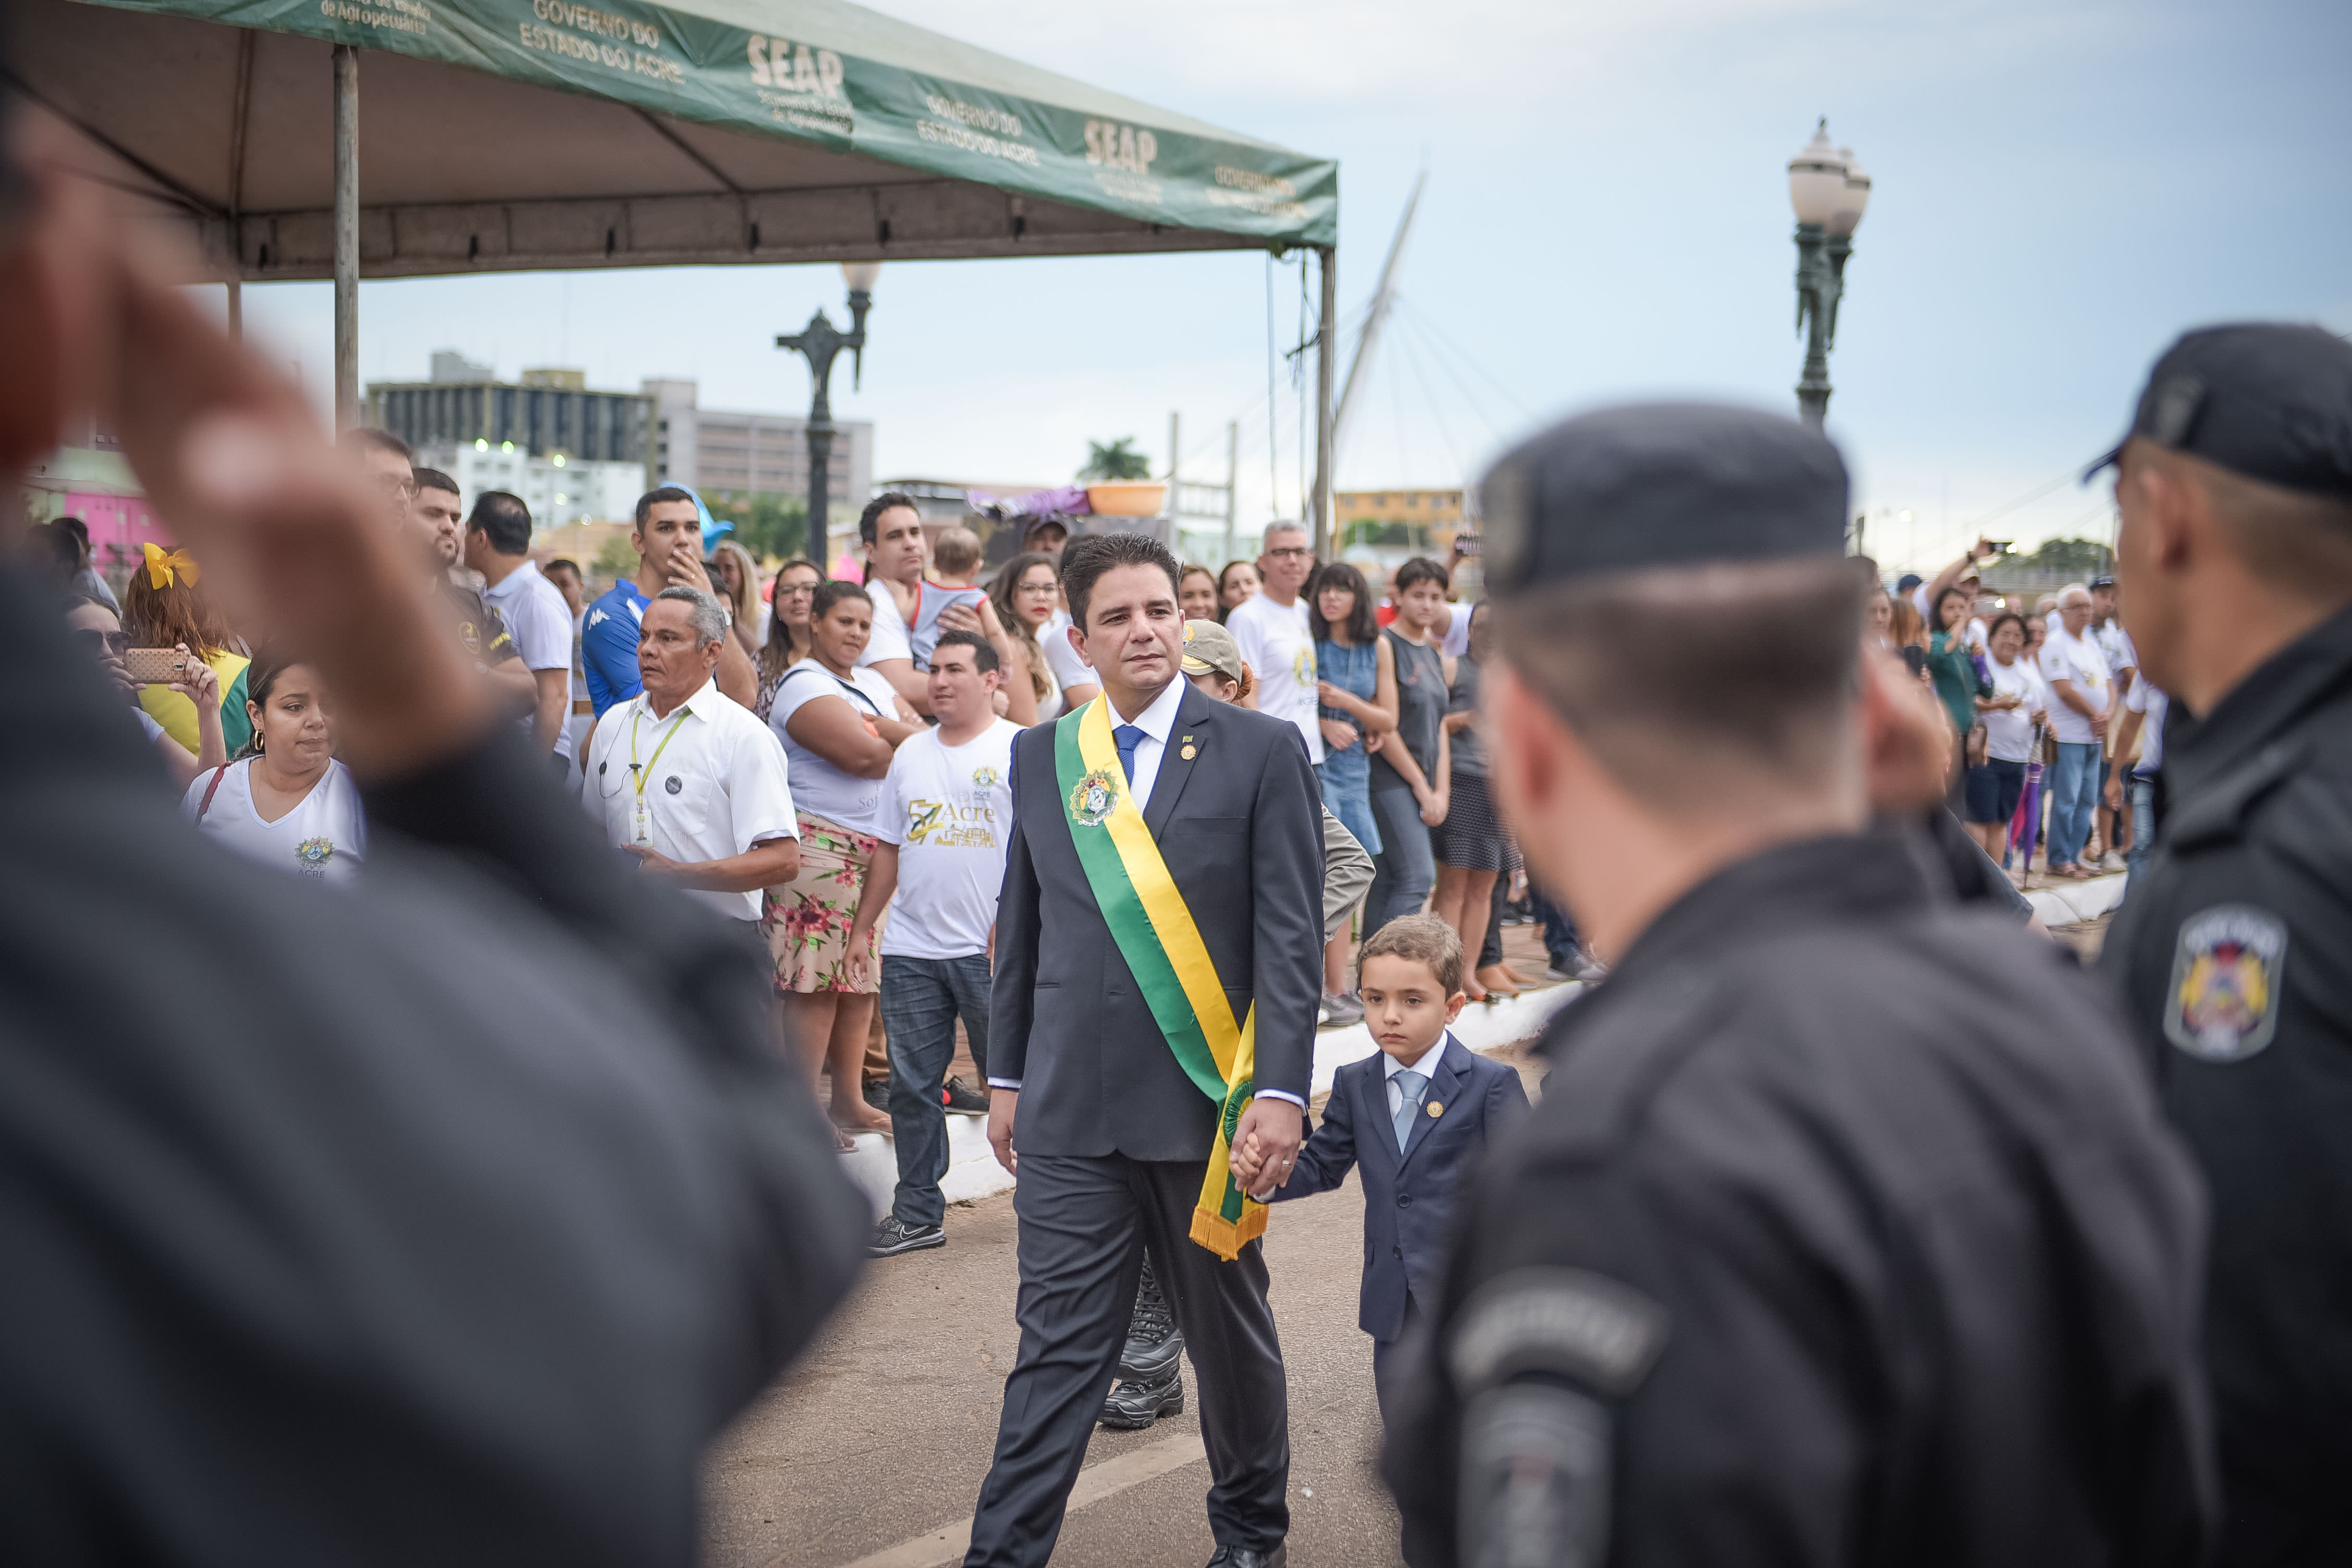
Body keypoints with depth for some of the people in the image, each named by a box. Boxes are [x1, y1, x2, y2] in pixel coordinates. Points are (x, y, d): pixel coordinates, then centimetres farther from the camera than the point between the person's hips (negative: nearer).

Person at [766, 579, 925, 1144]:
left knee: (861, 979, 9)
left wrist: (883, 731, -9)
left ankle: (849, 1100, 16)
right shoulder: (803, 685, -8)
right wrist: (906, 739, 0)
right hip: (819, 848, -8)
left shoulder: (873, 683, 19)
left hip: (878, 850, 8)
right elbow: (864, 756, -18)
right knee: (813, 984, -9)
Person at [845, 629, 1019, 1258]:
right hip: (910, 950, 5)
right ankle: (918, 1213, 15)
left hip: (990, 949, -5)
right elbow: (889, 848, 18)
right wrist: (862, 927, 14)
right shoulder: (911, 754, 14)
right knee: (912, 1086, 7)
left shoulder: (1019, 750, -4)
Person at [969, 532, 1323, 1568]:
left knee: (1232, 1336, 14)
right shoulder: (1040, 755, 7)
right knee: (1058, 1346, 0)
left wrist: (1282, 1091, -14)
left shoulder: (1261, 750, -3)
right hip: (1071, 1107, 2)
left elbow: (1290, 937, -7)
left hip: (1208, 1100, -1)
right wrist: (1006, 1074, 13)